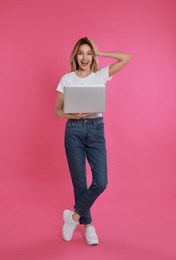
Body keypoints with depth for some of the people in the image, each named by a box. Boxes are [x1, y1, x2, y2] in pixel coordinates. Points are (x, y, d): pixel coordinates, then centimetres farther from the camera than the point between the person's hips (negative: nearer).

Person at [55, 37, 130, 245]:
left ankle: (74, 216, 14)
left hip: (96, 129, 1)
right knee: (79, 181, 5)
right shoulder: (67, 78, 4)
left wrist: (100, 53, 1)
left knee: (101, 182, -7)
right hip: (74, 130, 0)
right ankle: (87, 223, 24)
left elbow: (127, 58, -1)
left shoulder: (101, 75, 5)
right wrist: (74, 115, -17)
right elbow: (58, 111, 4)